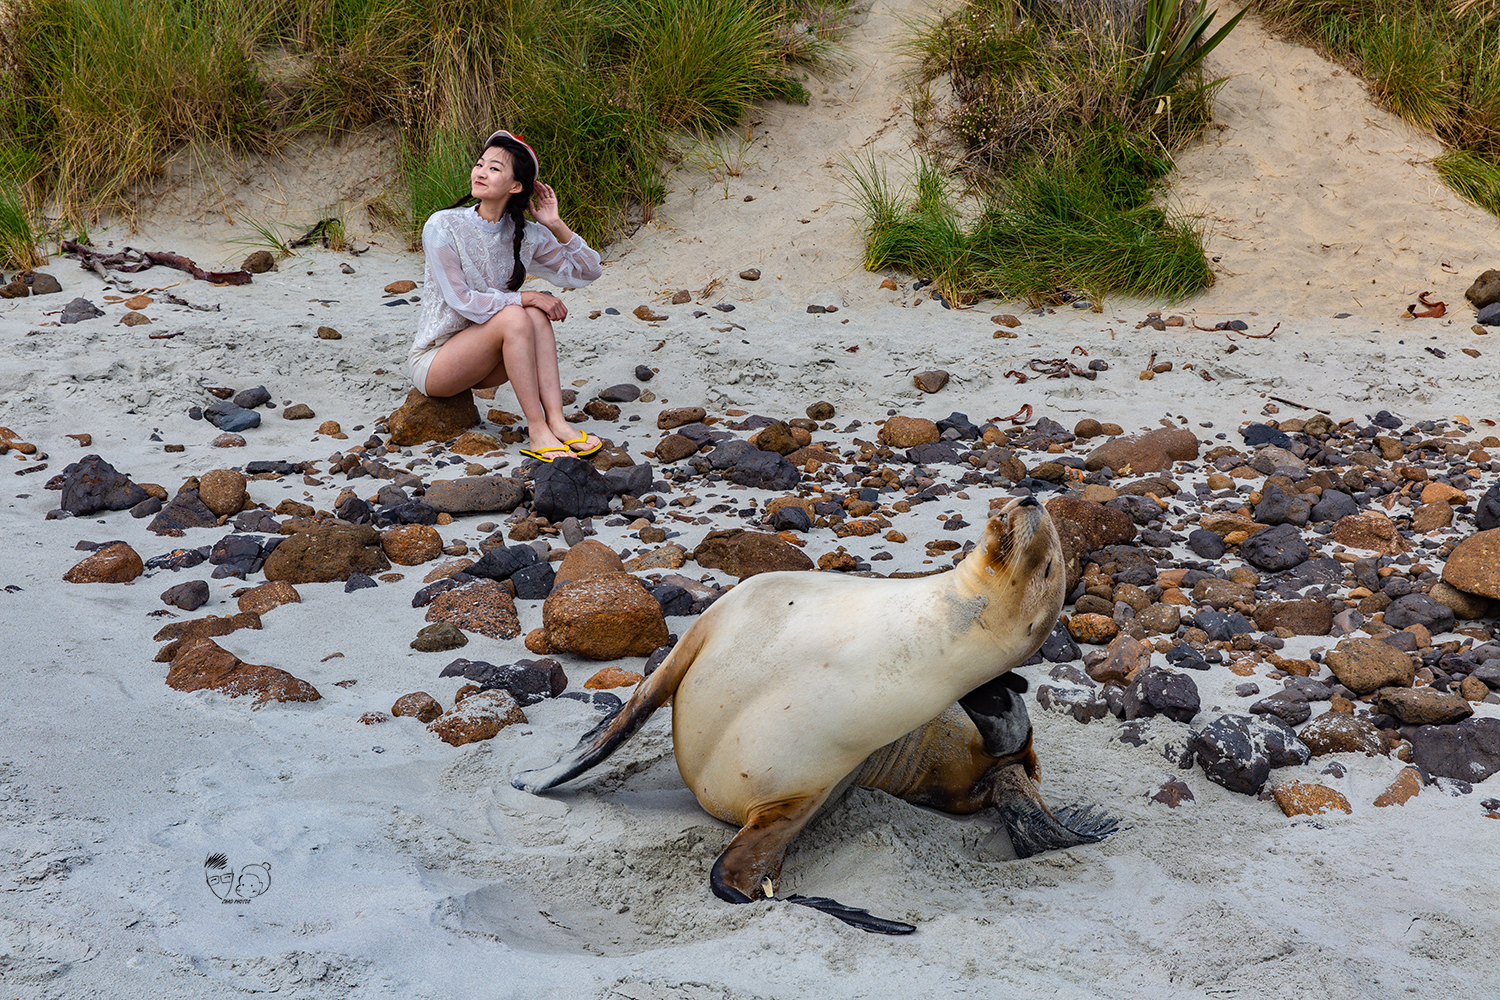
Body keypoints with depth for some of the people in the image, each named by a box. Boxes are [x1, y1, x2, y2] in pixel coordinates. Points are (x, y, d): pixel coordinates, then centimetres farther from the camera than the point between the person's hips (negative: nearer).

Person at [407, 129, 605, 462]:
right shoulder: (443, 226, -15)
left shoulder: (525, 235, -1)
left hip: (480, 363, 5)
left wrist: (556, 225, -11)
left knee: (537, 313, -20)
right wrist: (523, 298, -21)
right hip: (432, 363, -5)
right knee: (513, 316, -28)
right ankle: (537, 431, -30)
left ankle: (555, 422, -29)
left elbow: (587, 271, 1)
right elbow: (462, 301, -19)